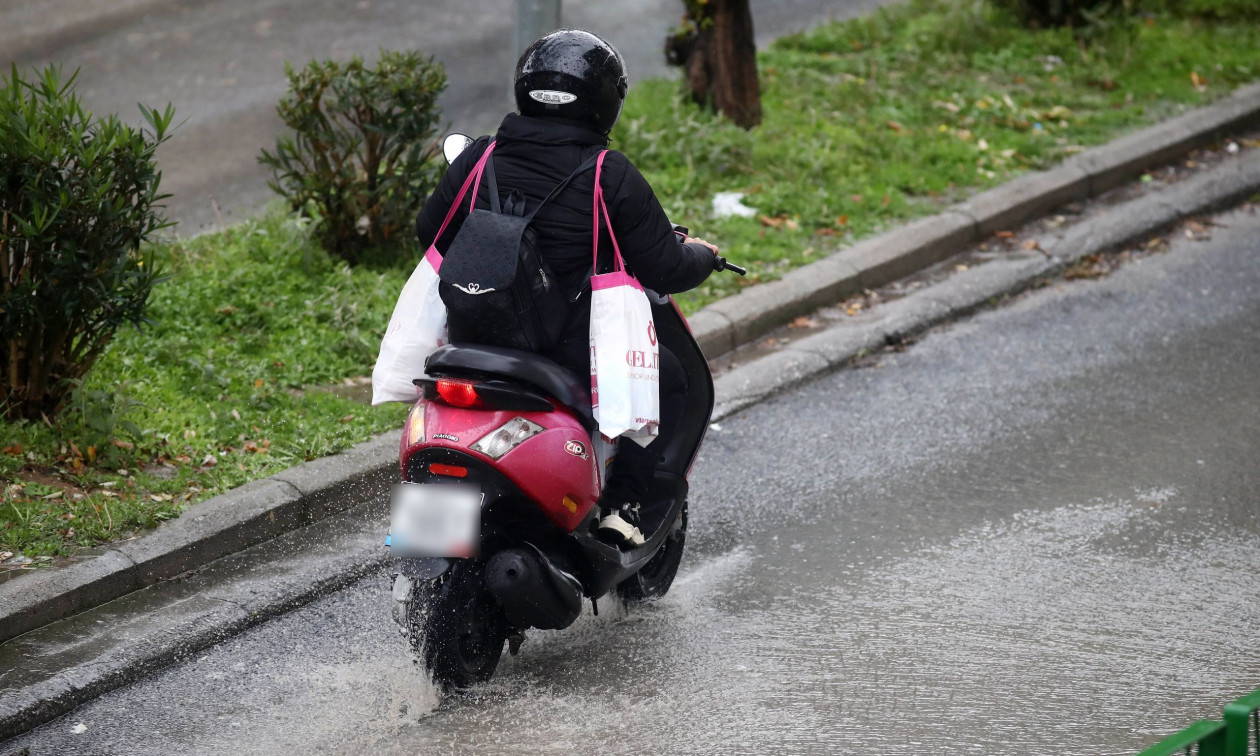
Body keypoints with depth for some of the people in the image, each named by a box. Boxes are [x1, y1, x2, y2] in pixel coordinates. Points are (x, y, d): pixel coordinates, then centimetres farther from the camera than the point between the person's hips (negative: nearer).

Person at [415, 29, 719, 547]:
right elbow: (664, 271, -8)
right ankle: (621, 507, 5)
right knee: (672, 380, 18)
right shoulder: (611, 177, -10)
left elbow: (429, 234, 15)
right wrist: (700, 256, 15)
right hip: (574, 357, -5)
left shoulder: (479, 158, 2)